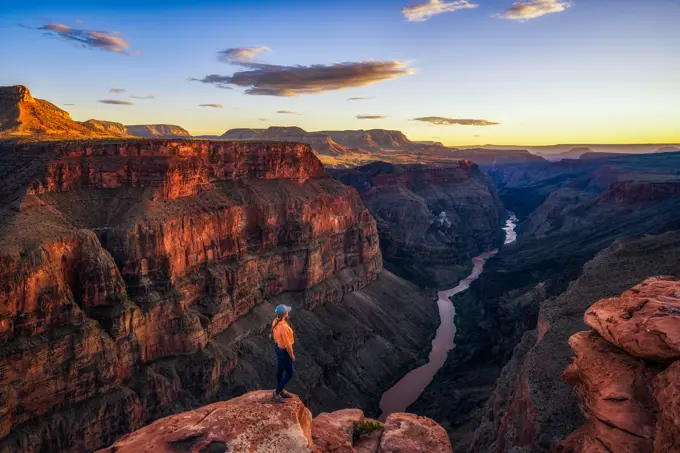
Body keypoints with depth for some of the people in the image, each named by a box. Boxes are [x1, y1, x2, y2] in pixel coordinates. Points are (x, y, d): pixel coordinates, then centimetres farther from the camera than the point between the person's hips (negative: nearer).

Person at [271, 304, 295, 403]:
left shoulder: (275, 321, -13)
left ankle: (281, 391, 43)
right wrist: (292, 355, -12)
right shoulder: (283, 328, -42)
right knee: (290, 373, 11)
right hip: (283, 351, -9)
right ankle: (276, 393, 24)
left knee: (280, 370, 24)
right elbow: (288, 344, -30)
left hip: (278, 347, 9)